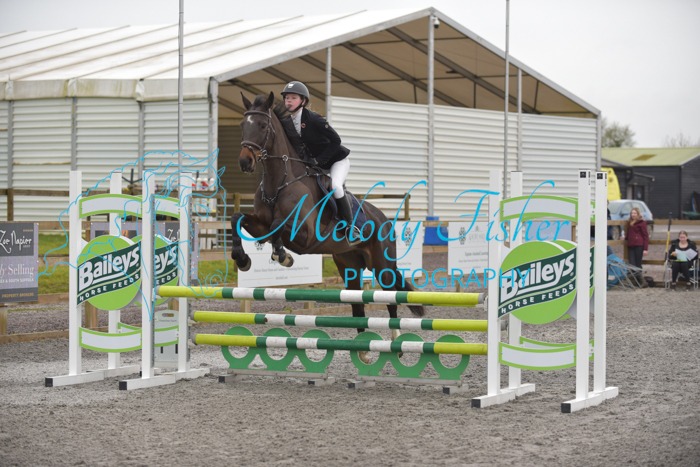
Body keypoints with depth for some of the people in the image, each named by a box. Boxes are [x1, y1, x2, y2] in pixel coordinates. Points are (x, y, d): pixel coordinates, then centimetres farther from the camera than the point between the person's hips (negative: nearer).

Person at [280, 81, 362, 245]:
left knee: (335, 185, -32)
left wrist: (318, 160, -25)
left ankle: (351, 227, -19)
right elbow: (294, 145, 9)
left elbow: (336, 140, -22)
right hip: (316, 163, 8)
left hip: (337, 160, -8)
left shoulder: (313, 119, -24)